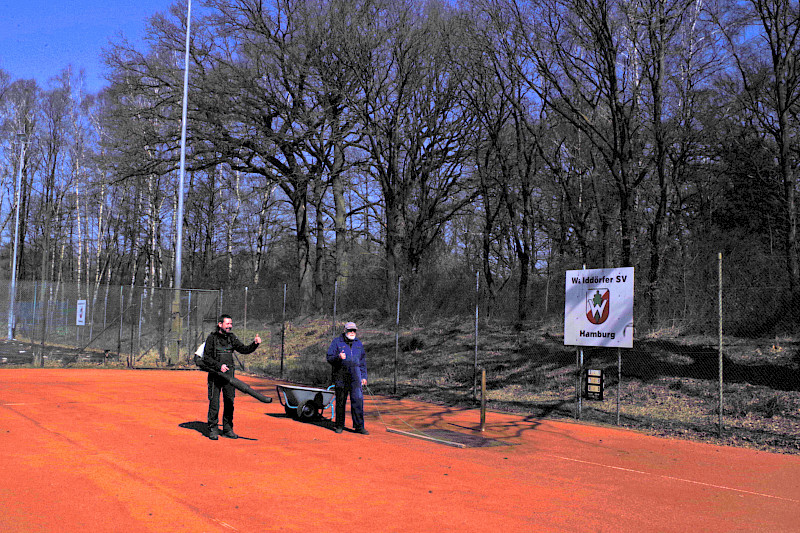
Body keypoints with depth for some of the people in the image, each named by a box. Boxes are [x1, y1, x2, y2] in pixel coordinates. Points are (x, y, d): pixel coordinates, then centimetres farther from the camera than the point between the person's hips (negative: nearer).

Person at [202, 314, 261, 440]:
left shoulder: (232, 338, 8)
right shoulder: (212, 338, -5)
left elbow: (244, 350, 4)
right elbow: (206, 358, -7)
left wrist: (255, 344, -13)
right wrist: (219, 366, -19)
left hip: (229, 374, 4)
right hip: (215, 375, -4)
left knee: (229, 403, 6)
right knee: (214, 403, -3)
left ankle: (228, 429, 15)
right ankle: (213, 430, 8)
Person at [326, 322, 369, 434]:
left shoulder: (358, 343, 13)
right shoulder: (337, 342, 1)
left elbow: (362, 361, 19)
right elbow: (329, 357, -2)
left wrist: (364, 376, 13)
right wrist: (338, 357, -22)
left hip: (355, 375, 2)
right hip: (340, 374, -2)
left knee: (358, 399, -8)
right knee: (340, 401, 4)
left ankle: (359, 426, -5)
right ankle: (339, 425, 17)